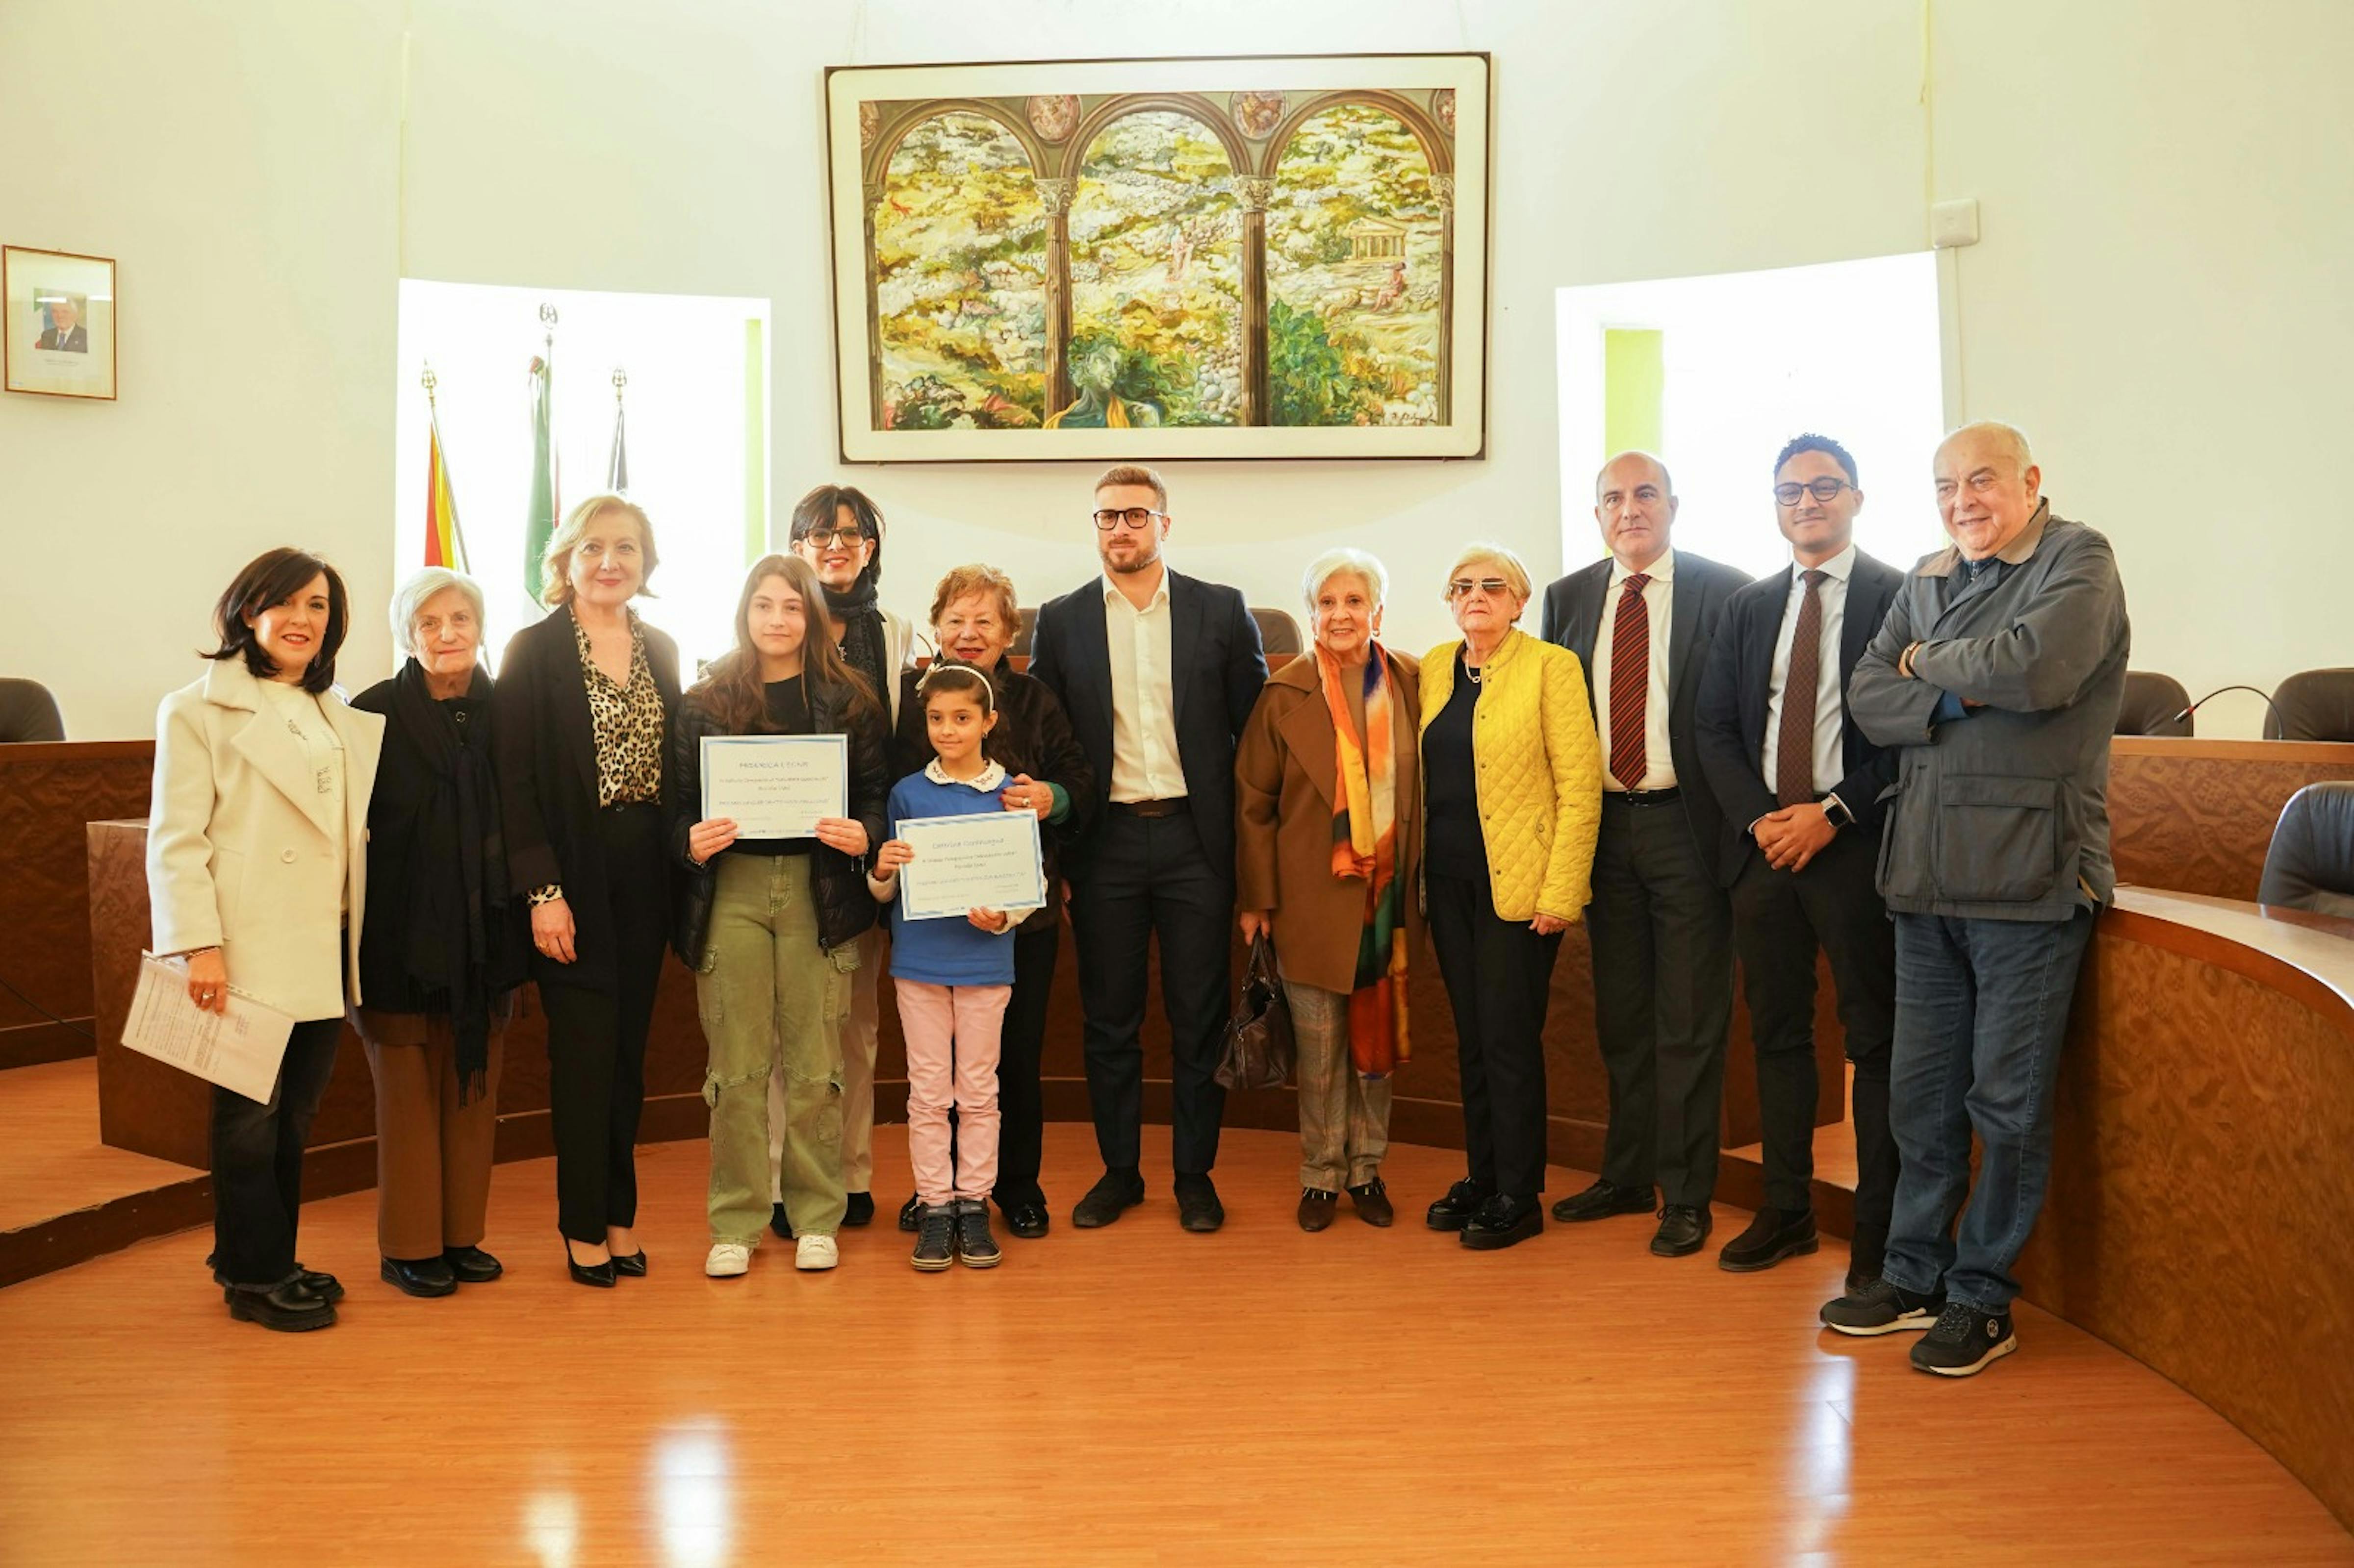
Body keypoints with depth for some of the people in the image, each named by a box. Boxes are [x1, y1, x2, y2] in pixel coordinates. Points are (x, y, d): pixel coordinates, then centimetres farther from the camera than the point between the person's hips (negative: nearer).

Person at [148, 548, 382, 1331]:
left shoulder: (343, 721, 17)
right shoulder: (198, 711, -1)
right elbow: (174, 839, -7)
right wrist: (199, 944, -15)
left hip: (323, 955, 6)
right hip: (248, 956, -6)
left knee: (293, 1118, 11)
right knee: (249, 1119, 1)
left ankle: (272, 1264, 23)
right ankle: (254, 1276, 12)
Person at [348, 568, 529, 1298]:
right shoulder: (375, 714, -6)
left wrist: (523, 921, 1)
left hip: (484, 930, 3)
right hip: (405, 932, -3)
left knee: (476, 1087, 9)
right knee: (409, 1089, 4)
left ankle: (462, 1234, 21)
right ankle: (410, 1245, 15)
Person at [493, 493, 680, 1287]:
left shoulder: (661, 650, 12)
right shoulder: (534, 652, -4)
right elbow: (515, 780, -9)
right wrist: (542, 891, -15)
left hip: (645, 874, 5)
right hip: (575, 874, -5)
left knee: (628, 1049, 10)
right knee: (585, 1049, -1)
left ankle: (620, 1214, 20)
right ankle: (583, 1227, 12)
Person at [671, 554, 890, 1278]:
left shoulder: (850, 699, 6)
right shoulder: (705, 702, 8)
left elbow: (878, 794, 6)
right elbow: (679, 803, 8)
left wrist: (863, 835, -14)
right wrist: (690, 841, -12)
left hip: (819, 889, 0)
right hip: (731, 888, 1)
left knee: (815, 1060, 3)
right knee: (737, 1062, 2)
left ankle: (815, 1217, 15)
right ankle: (735, 1223, 13)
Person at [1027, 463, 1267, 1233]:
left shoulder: (1222, 610, 4)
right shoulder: (1060, 620, 6)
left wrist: (1244, 835, -1)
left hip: (1195, 836, -1)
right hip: (1105, 842, 1)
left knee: (1198, 1017, 5)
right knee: (1109, 1018, 8)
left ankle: (1195, 1175, 18)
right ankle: (1119, 1170, 21)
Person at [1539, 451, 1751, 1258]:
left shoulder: (1725, 591, -4)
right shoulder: (1568, 598, 9)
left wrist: (1743, 821, -10)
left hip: (1688, 826, -4)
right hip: (1602, 828, 5)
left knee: (1689, 1023, 2)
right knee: (1620, 1017, 15)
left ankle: (1685, 1195, 13)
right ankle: (1627, 1175, 28)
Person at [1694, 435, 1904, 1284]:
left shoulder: (1898, 597, -2)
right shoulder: (1747, 607, 14)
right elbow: (1713, 726, 10)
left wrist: (1834, 815, -14)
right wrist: (1759, 817, -5)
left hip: (1854, 842, -5)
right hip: (1763, 843, 5)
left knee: (1875, 1039, 1)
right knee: (1776, 1032, 11)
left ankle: (1879, 1227, 10)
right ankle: (1787, 1210, 22)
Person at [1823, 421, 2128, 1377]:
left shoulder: (2078, 561, -4)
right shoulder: (1927, 582, 15)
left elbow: (2036, 669, -22)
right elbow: (1871, 700, 6)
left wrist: (1929, 663, -5)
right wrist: (1961, 695, -12)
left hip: (2030, 876, -6)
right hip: (1927, 876, 6)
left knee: (2008, 1100, 2)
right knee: (1920, 1092, 12)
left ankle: (1982, 1298, 16)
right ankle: (1915, 1276, 25)